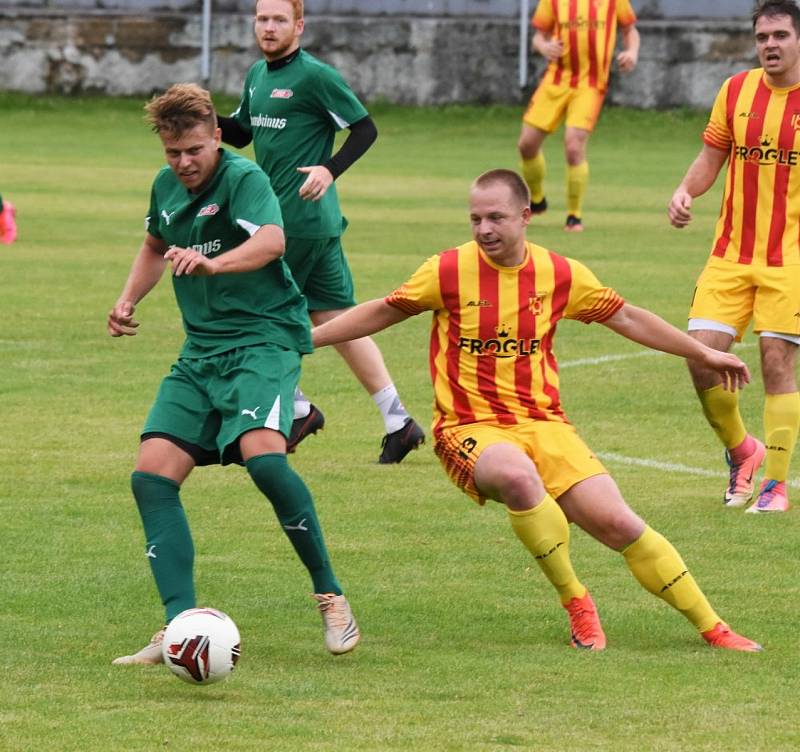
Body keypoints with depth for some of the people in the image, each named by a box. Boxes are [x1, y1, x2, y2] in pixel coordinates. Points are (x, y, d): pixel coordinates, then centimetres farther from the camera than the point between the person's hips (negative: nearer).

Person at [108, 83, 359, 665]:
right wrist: (128, 300, 16)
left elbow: (271, 241, -33)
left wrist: (210, 263, -51)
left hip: (264, 338, -8)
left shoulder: (244, 178, -12)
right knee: (152, 475, -8)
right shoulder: (166, 187, 11)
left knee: (262, 453, -31)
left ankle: (331, 595, -14)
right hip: (202, 350, 8)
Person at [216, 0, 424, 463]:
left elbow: (365, 129, -11)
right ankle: (398, 421, 6)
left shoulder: (315, 76, -11)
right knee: (337, 320, 7)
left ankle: (299, 411, 11)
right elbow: (240, 134, 24)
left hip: (301, 219, -9)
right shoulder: (258, 76, 15)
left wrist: (330, 170, -24)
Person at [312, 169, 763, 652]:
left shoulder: (561, 275, 2)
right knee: (517, 476, -38)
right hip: (471, 428, -3)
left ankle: (712, 627, 2)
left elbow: (626, 319, 18)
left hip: (543, 424, 3)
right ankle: (576, 603, -20)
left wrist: (704, 354, 24)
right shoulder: (449, 272, -5)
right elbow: (383, 313, 10)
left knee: (617, 522, -13)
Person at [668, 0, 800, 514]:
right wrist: (686, 192, -6)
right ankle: (742, 450, 20)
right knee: (702, 358, -7)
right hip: (731, 254, 3)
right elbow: (712, 157, 13)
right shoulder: (736, 91, 5)